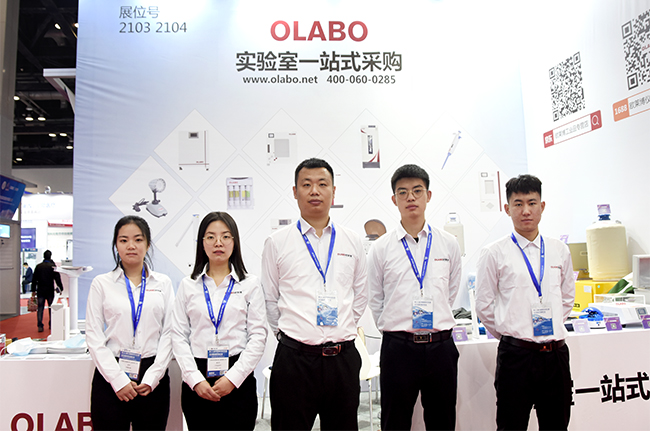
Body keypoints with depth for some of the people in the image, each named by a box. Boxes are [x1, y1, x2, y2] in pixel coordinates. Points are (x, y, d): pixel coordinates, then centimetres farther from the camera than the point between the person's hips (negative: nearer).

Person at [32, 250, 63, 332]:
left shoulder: (38, 266, 4)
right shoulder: (53, 266, -6)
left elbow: (34, 279, 8)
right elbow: (57, 279, -8)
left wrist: (33, 290, 14)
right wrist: (60, 288, -1)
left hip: (40, 290, 2)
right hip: (50, 291, -2)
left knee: (40, 308, 4)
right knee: (51, 307, 9)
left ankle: (40, 326, -2)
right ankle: (51, 325, 12)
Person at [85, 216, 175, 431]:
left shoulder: (163, 283, 6)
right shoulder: (101, 283, 4)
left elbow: (169, 333, 2)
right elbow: (94, 335, -1)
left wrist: (153, 377, -7)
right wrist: (117, 380, -8)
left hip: (153, 380, 1)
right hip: (111, 377, 0)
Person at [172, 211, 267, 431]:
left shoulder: (250, 284, 3)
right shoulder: (188, 285, 7)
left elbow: (258, 336, -2)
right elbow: (179, 336, 3)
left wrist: (233, 377, -9)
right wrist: (195, 379, -7)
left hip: (238, 382, -1)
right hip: (197, 383, 1)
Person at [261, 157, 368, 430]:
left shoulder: (352, 241, 8)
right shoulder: (277, 242, 1)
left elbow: (360, 295, 15)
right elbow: (269, 299, 7)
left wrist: (342, 330, 10)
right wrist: (286, 334, 5)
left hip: (344, 356, 2)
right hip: (295, 357, -2)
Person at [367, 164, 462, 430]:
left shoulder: (449, 244, 5)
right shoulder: (381, 248, -1)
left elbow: (451, 293, 14)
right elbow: (375, 301, 8)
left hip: (441, 346, 2)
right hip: (398, 347, -1)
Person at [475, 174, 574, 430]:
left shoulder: (560, 251, 7)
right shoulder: (494, 254, -5)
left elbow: (567, 297, 19)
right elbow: (484, 305, 0)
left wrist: (552, 329, 13)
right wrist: (508, 335, 5)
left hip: (556, 353, 4)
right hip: (516, 354, -3)